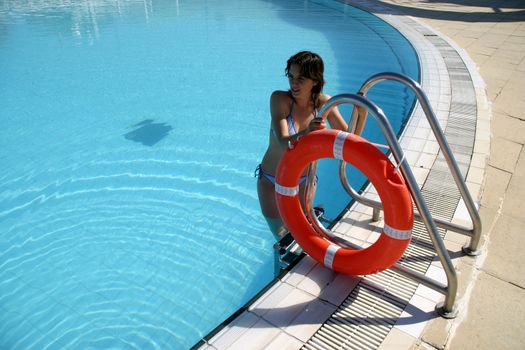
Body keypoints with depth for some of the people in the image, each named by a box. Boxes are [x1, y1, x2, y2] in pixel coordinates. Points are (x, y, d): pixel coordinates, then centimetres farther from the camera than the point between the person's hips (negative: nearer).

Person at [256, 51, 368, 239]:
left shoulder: (323, 102, -15)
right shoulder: (280, 99, -24)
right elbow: (284, 144, -35)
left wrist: (361, 116, -30)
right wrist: (305, 133, -55)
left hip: (303, 180, 2)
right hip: (271, 181, -2)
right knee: (282, 237, 11)